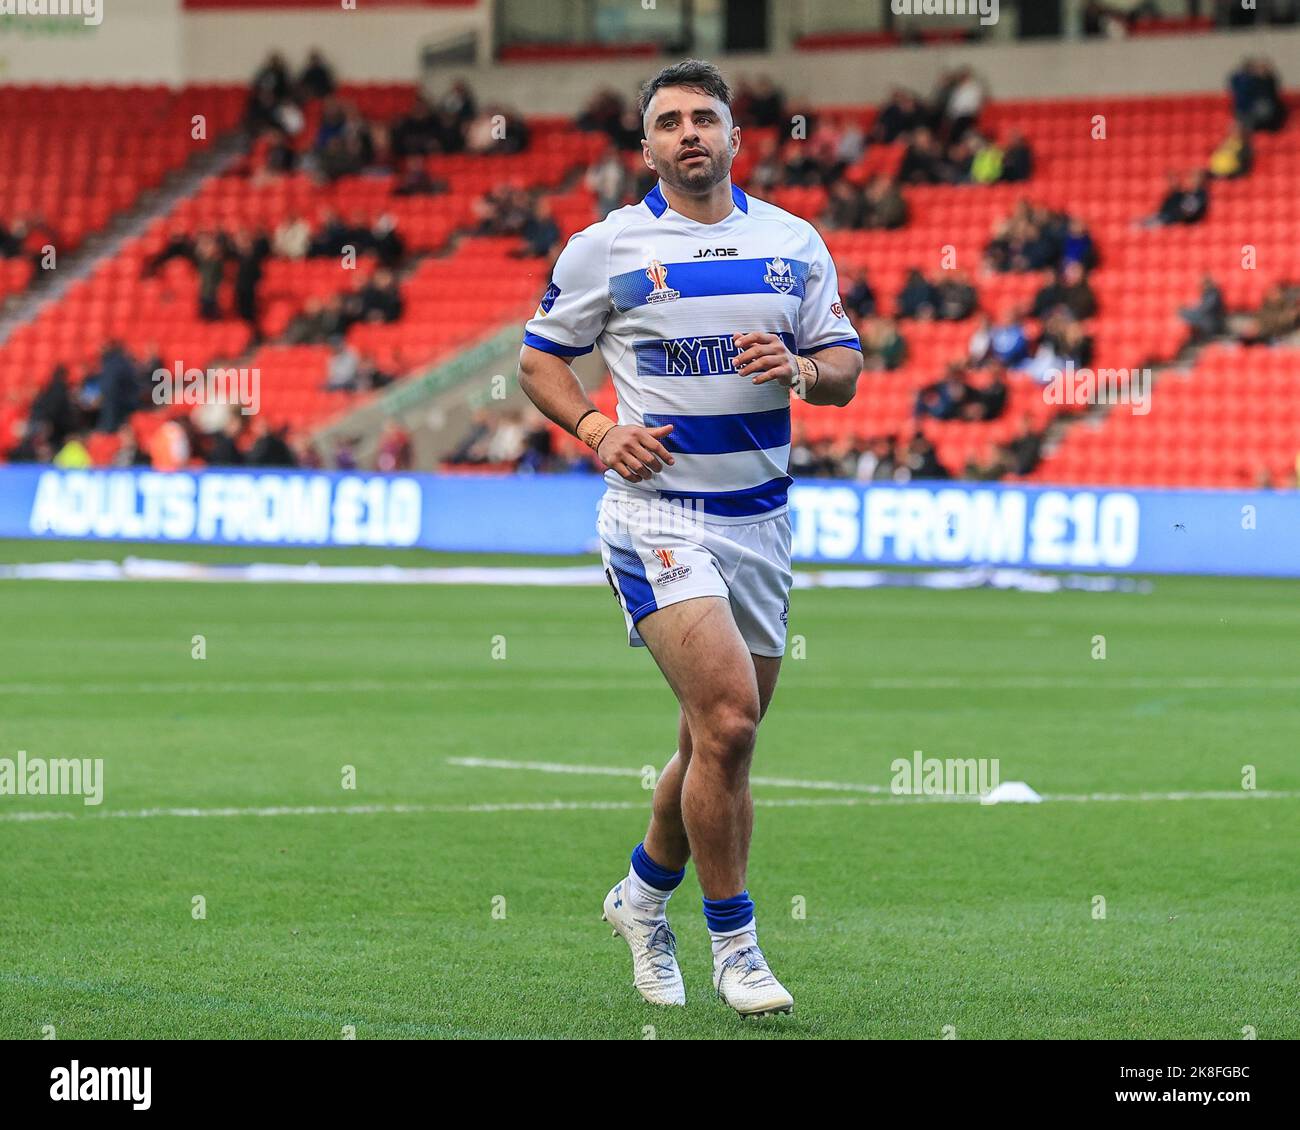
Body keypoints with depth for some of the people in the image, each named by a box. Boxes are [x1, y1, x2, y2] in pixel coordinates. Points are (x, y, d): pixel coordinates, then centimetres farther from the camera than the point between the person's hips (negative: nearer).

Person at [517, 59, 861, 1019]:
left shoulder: (795, 242, 8)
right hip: (656, 513, -5)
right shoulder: (605, 248, -1)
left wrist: (800, 367, -11)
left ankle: (646, 894, 36)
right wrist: (596, 427, -9)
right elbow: (540, 357, 8)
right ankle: (734, 942, -8)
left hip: (759, 516, 5)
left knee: (720, 740, 11)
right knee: (728, 714, -20)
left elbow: (845, 369, 11)